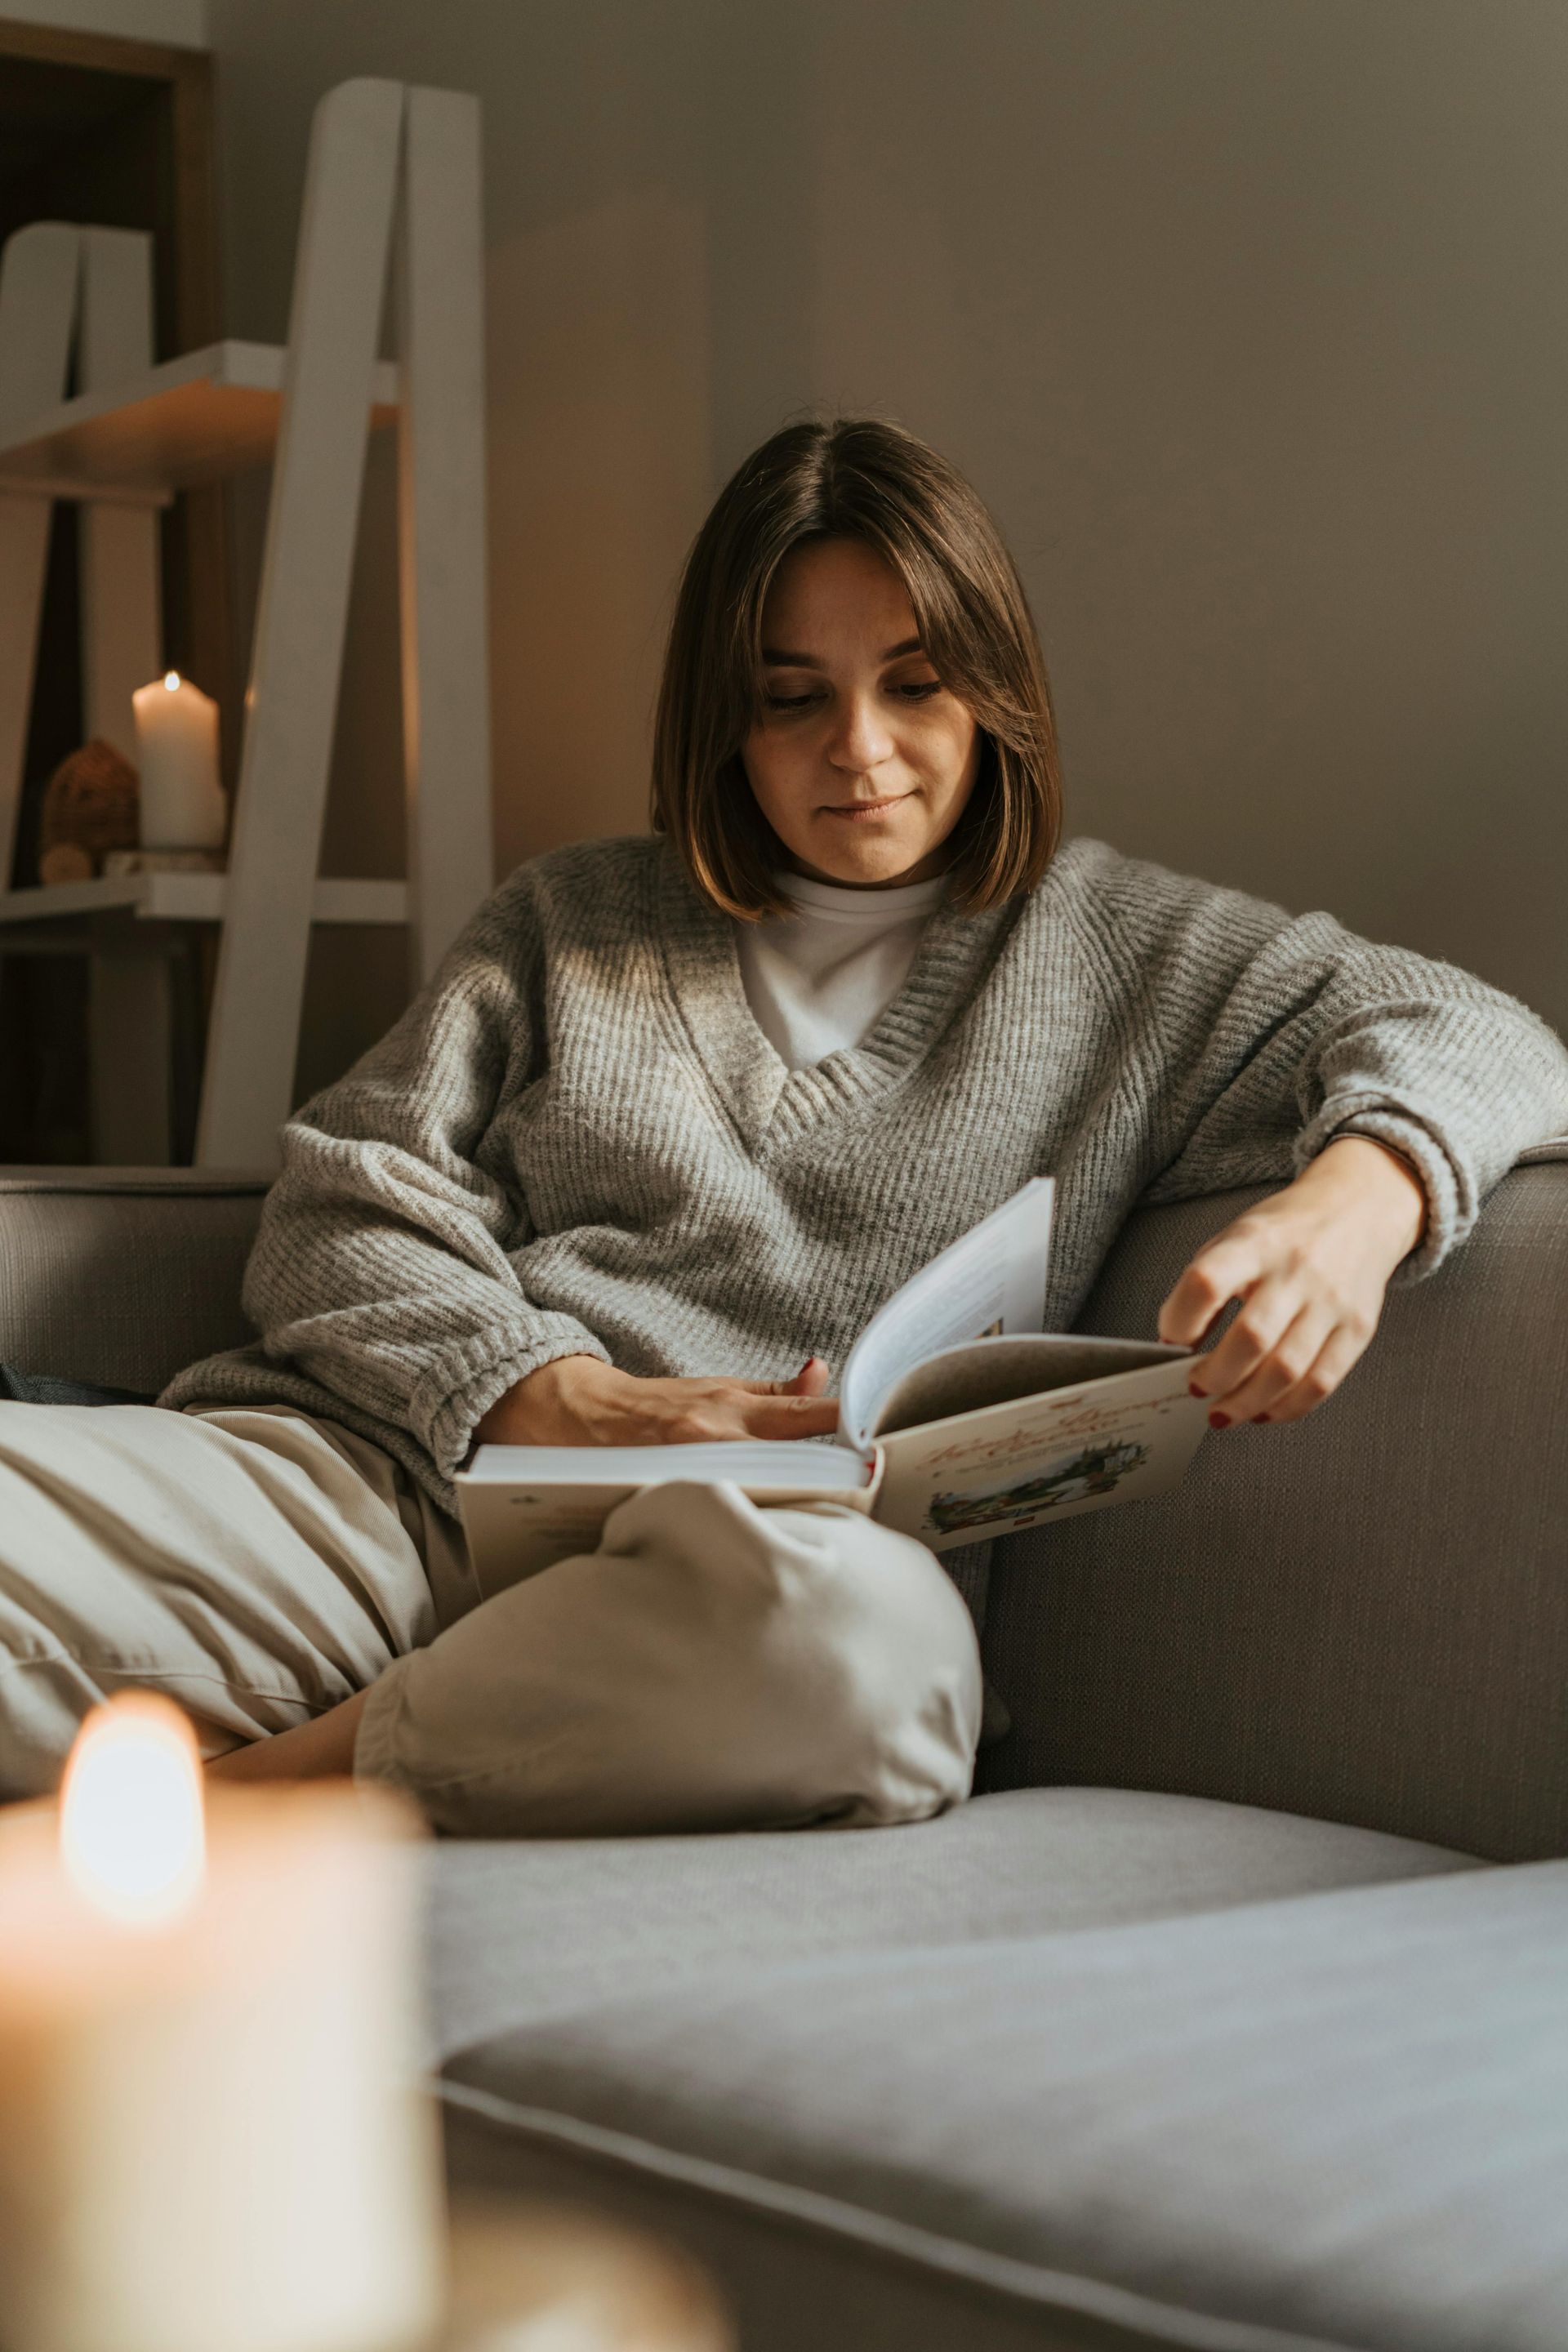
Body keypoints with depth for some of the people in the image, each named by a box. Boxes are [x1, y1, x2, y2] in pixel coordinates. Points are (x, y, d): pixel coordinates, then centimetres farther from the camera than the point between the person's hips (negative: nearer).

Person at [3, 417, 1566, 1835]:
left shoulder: (1120, 952, 22)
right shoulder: (569, 923, 25)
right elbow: (346, 1210, 15)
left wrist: (1360, 1196, -16)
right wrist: (570, 1402, -7)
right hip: (387, 1480, 1)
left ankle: (239, 1793, -27)